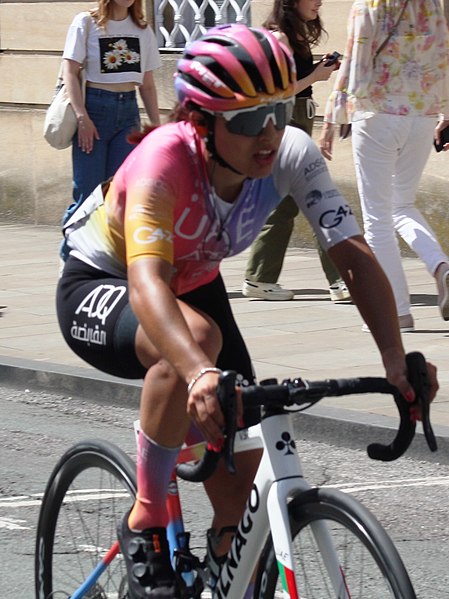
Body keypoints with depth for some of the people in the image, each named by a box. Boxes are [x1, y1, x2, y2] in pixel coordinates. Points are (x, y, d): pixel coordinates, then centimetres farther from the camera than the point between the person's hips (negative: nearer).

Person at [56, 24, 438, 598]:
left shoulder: (291, 153, -24)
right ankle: (144, 526, -21)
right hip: (100, 289, -5)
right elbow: (146, 281, -51)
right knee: (196, 337, -37)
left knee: (240, 458, -6)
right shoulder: (164, 162, -38)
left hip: (195, 284, 6)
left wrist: (396, 358, -41)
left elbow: (353, 254, -26)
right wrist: (200, 374, -68)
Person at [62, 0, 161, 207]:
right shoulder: (86, 23, -1)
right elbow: (70, 72, -5)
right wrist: (82, 117, -14)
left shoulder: (142, 29, 11)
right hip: (95, 106, -4)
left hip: (128, 111, 4)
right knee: (89, 192, -7)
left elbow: (147, 84, 15)